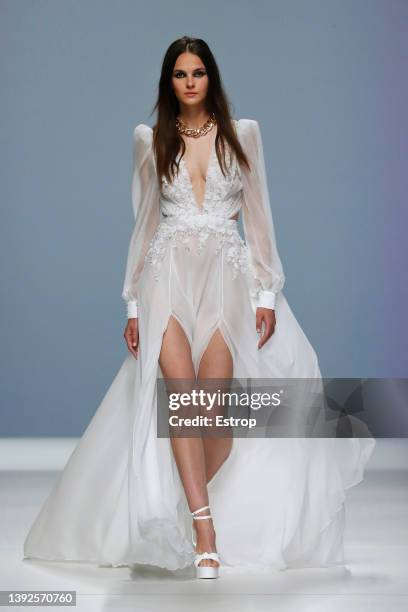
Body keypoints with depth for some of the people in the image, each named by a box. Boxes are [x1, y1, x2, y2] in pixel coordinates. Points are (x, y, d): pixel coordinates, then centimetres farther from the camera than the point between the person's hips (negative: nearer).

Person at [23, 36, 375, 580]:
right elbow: (145, 221, 14)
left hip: (226, 274, 0)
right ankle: (206, 533, -23)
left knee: (211, 405, -14)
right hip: (169, 274, 0)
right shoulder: (151, 139, 11)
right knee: (181, 395, -19)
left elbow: (258, 216, 8)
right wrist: (134, 304, 9)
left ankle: (196, 518, 5)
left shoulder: (242, 133, 9)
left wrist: (266, 295, 0)